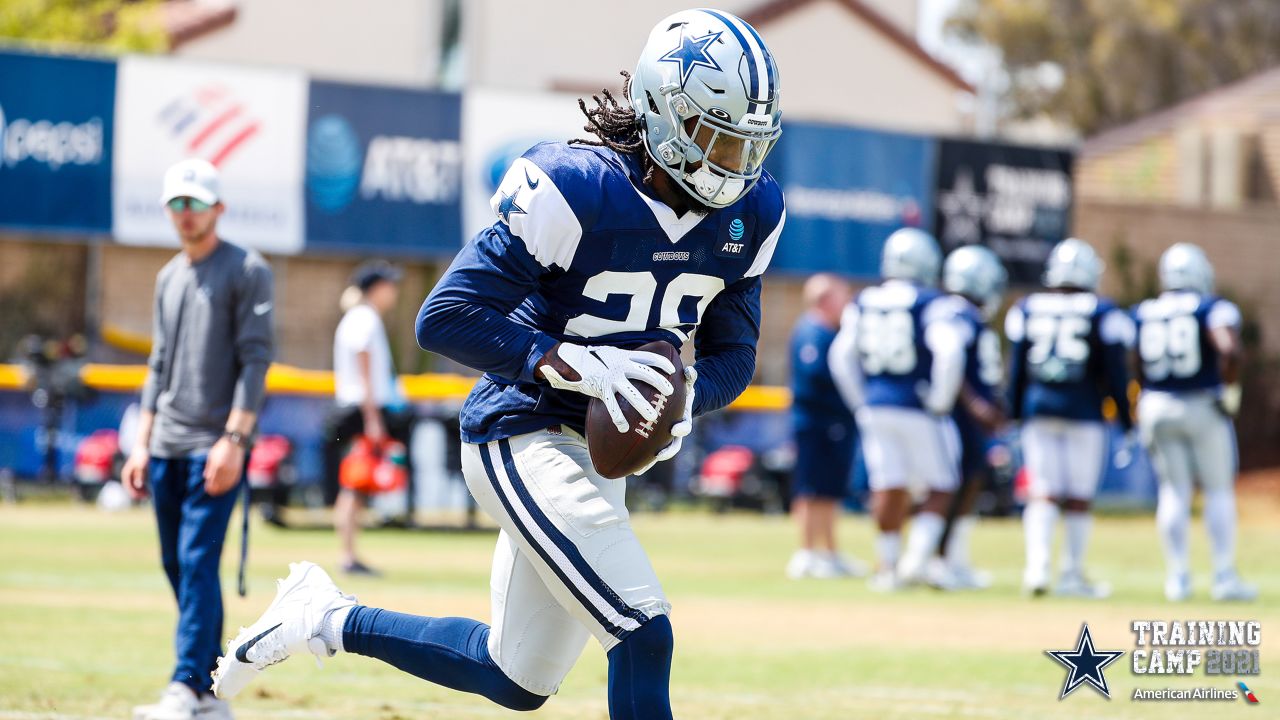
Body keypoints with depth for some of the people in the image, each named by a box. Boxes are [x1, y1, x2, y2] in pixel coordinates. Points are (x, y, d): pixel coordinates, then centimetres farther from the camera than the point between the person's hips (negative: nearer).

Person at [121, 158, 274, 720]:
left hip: (216, 445, -7)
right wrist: (142, 444, 14)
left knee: (198, 562, -15)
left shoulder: (247, 271, -3)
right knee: (176, 565, 6)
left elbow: (255, 358, -10)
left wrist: (234, 440, -19)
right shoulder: (169, 278, 18)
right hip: (167, 446, 7)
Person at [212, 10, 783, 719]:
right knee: (644, 637, -20)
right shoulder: (574, 187, -21)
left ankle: (329, 620, 31)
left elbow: (733, 352, 11)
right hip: (524, 439, -8)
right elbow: (445, 316, -20)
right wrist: (571, 361, -29)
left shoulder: (751, 211, -1)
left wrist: (686, 396, -12)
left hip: (601, 451, 8)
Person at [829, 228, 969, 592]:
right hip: (918, 411, -5)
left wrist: (861, 403, 15)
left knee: (888, 487, 10)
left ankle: (887, 564, 11)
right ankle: (918, 557, -8)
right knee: (939, 488, 6)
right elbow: (949, 353, -21)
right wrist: (940, 402, -11)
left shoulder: (863, 304, 7)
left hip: (874, 409, 5)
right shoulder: (933, 304, -9)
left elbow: (841, 356, 9)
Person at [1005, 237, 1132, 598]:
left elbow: (1016, 368, 7)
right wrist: (1125, 417, 6)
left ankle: (1037, 565, -14)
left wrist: (1014, 413, 14)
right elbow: (1115, 371, -2)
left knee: (1043, 492, 3)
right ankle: (1072, 574, 11)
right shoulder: (1102, 313, -3)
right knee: (1079, 496, 6)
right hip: (1083, 412, -2)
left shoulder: (1026, 310, 4)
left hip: (1037, 409, 2)